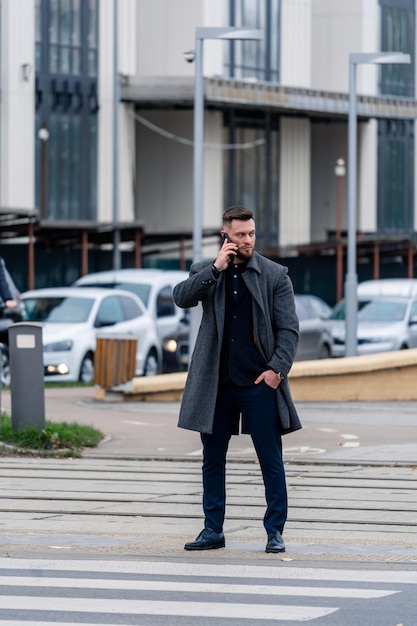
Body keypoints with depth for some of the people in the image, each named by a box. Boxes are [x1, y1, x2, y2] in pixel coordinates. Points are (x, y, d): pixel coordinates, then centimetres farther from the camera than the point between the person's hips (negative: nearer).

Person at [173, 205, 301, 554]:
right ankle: (213, 531, 17)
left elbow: (289, 329, 0)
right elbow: (182, 297, -11)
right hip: (216, 382, 2)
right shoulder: (206, 272, 7)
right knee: (213, 459, 8)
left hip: (259, 382, -2)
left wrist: (277, 369, -11)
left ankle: (275, 532, 6)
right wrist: (217, 268, -16)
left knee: (271, 460, -1)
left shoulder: (275, 276, 2)